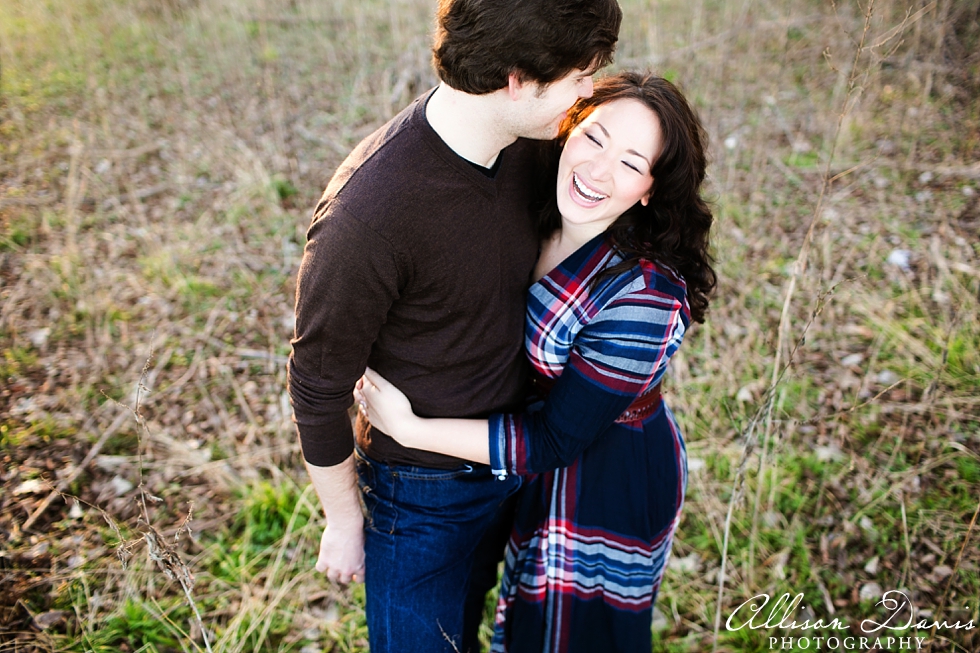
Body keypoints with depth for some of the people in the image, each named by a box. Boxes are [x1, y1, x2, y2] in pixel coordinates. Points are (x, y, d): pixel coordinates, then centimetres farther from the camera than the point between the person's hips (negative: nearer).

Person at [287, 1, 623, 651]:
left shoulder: (523, 146, -12)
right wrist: (344, 523, -9)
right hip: (421, 492, -6)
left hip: (512, 464, 6)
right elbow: (317, 388, -21)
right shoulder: (367, 212, -34)